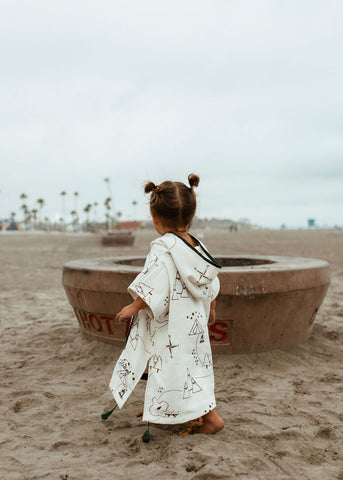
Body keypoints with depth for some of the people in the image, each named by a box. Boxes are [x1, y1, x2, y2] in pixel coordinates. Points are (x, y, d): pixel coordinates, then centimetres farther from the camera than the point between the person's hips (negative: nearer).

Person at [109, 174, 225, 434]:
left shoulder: (163, 248, -19)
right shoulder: (198, 245, 4)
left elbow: (153, 286, -23)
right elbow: (211, 284, 12)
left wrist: (134, 307, -11)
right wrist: (211, 308, 26)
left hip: (173, 325, -9)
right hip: (195, 319, 9)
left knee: (176, 369, 1)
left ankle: (211, 416, 5)